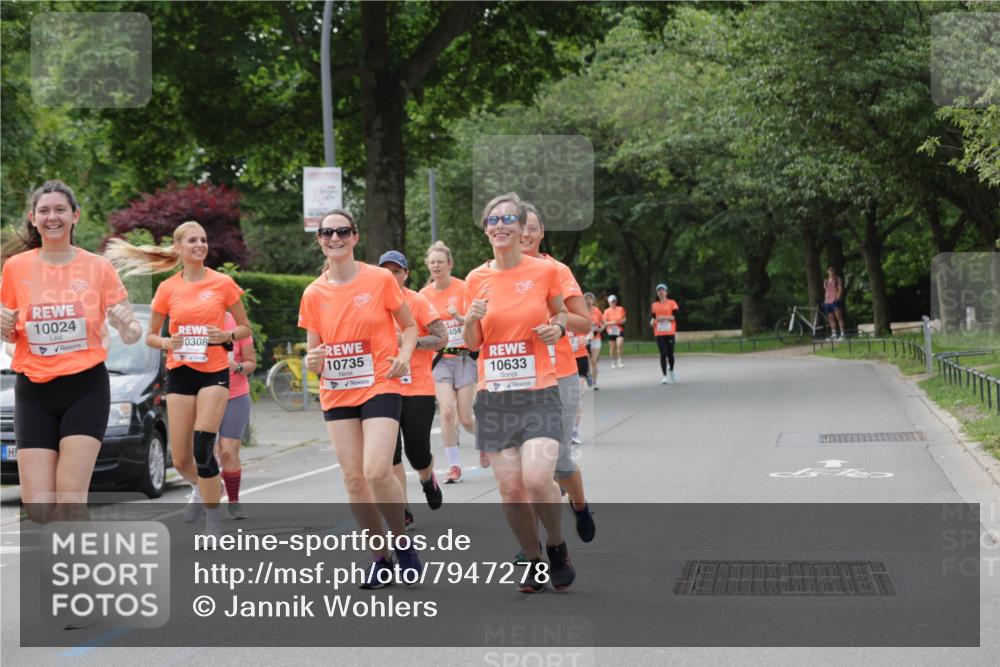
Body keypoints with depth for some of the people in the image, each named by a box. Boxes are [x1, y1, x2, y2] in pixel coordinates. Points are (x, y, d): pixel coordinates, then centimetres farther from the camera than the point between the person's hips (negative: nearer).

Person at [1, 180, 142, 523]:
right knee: (38, 508, -5)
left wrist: (128, 327, -22)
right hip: (34, 393, 2)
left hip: (86, 388, -2)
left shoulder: (98, 267, -1)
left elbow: (129, 333, 1)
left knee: (70, 501, -13)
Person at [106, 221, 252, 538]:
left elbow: (244, 327, 7)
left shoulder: (223, 283, -1)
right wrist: (164, 342, -11)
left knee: (202, 448, -16)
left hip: (214, 372, -2)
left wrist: (226, 336, -14)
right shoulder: (167, 289, 3)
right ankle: (206, 487, 38)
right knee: (181, 460, 3)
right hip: (180, 372, 2)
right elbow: (150, 335, 11)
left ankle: (213, 524, -3)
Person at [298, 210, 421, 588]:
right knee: (353, 477, 1)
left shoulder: (380, 279, -3)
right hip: (336, 393, 4)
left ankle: (402, 543, 5)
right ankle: (381, 558, 15)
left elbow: (409, 326, 8)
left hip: (380, 386, -4)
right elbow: (313, 350, 11)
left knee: (377, 471, -18)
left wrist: (404, 356, -10)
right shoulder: (313, 294, 5)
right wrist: (313, 362, -12)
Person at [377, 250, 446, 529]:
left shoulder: (418, 301, -5)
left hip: (418, 389, -3)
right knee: (390, 453, -4)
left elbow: (441, 338, -8)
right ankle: (403, 513, 4)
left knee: (417, 452, -2)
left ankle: (428, 478, 34)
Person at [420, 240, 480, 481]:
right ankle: (454, 466, -4)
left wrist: (460, 317, -24)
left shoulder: (463, 288, -7)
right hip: (439, 359, 2)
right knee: (447, 412, -14)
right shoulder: (424, 294, 4)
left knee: (466, 418, -1)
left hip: (464, 357, -2)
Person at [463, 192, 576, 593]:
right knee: (510, 488, -2)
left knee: (538, 479, -20)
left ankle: (558, 548, 9)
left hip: (538, 393, -2)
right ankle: (535, 562, 20)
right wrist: (472, 320, -10)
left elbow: (561, 313, 17)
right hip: (494, 395, 2)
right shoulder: (476, 279, 6)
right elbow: (472, 343, 12)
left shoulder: (545, 271, 0)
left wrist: (557, 327, -5)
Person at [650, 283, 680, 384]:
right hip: (659, 333, 1)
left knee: (670, 353, 3)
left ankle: (671, 370, 32)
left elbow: (676, 316, -6)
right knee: (663, 353, -8)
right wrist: (652, 322, -8)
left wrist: (664, 317, -16)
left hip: (670, 333, -1)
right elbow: (652, 318, 15)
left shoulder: (672, 303, 3)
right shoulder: (654, 305, 12)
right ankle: (665, 376, -5)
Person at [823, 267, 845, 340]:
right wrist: (825, 300, 15)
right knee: (831, 319, 5)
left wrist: (838, 297, -15)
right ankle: (833, 335, 7)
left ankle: (842, 334, -15)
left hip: (835, 301, -6)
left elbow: (840, 289, -2)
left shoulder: (837, 279, 4)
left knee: (839, 317, -12)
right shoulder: (826, 281, 19)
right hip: (828, 301, 6)